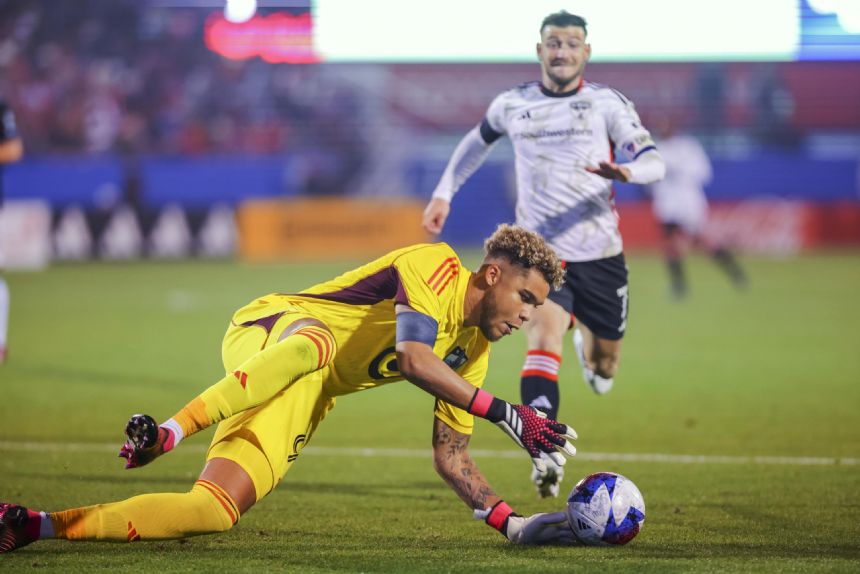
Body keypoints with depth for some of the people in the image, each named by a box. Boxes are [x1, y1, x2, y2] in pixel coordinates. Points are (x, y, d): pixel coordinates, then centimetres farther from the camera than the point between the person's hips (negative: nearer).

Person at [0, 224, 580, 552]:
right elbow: (411, 357, -23)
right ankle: (169, 430, -53)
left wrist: (511, 523, 5)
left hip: (302, 399, 7)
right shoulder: (436, 266, -7)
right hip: (267, 335, -7)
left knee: (215, 511, -16)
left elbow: (452, 457, 18)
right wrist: (504, 413, -23)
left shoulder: (471, 352, 17)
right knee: (314, 344, -43)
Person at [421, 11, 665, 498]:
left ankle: (588, 344, 55)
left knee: (604, 367, 15)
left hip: (600, 255, 1)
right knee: (544, 337, -27)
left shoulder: (608, 103, -3)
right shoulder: (512, 105, 4)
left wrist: (627, 171, -35)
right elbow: (478, 140, 26)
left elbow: (654, 161, -13)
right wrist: (444, 192, 19)